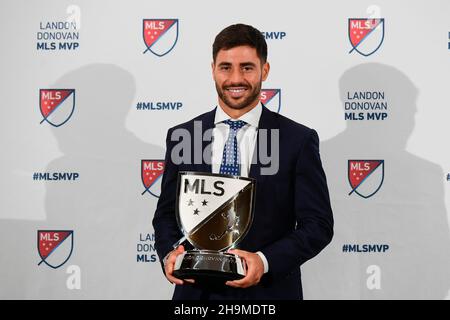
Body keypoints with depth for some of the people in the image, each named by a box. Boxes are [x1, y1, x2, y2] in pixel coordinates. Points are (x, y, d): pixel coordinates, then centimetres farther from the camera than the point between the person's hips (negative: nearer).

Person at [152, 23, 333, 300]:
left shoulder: (298, 140, -7)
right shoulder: (181, 137, 1)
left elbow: (318, 224, -7)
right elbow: (166, 213, 6)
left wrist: (265, 261, -21)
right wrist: (170, 253, -13)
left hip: (268, 291, -2)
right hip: (197, 290, 2)